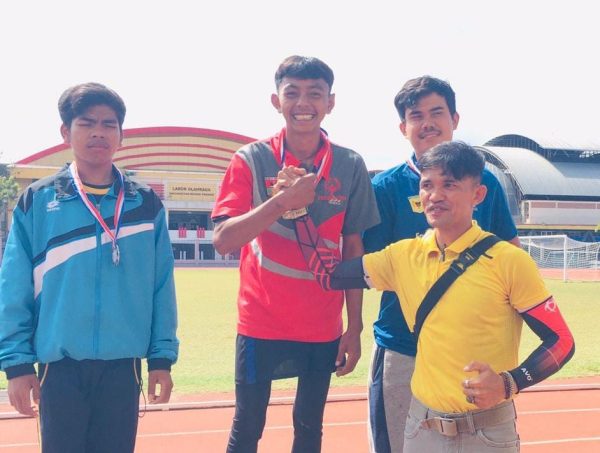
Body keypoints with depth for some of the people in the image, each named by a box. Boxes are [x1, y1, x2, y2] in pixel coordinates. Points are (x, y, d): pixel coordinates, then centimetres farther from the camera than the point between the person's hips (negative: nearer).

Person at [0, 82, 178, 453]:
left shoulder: (146, 205, 4)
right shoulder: (37, 202, 0)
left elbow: (161, 286, 3)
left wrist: (162, 356, 1)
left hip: (123, 366, 1)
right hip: (60, 366, -1)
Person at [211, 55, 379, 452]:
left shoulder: (351, 166, -2)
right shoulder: (252, 160, -7)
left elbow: (353, 250, 2)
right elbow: (223, 240, -15)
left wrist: (354, 327, 2)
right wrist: (283, 200, -26)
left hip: (323, 327, 2)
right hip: (261, 323, -1)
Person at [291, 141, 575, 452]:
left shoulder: (509, 261, -11)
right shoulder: (404, 256, 1)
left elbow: (561, 341, -8)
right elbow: (327, 273, 6)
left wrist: (508, 383, -22)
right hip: (421, 426, 4)